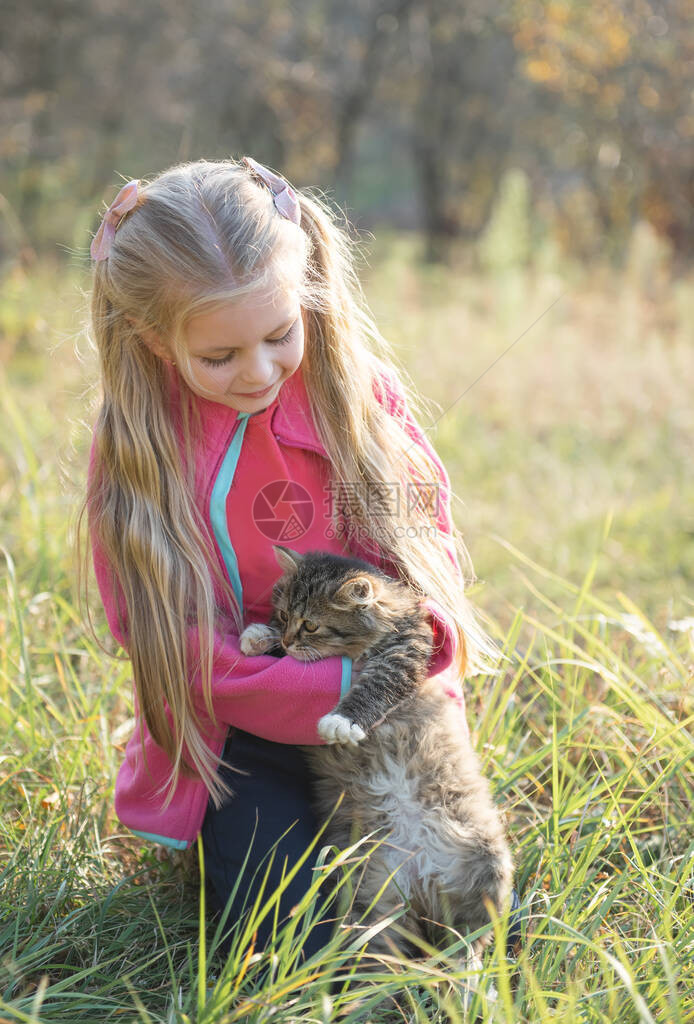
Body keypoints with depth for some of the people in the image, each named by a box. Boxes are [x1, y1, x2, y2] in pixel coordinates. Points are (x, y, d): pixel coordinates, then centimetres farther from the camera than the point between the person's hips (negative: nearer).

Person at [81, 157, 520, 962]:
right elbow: (183, 651, -13)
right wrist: (340, 689, -24)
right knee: (313, 941, -16)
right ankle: (221, 844, 15)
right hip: (236, 737, -2)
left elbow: (428, 527, 4)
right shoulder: (133, 451, -12)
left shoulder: (358, 389, -6)